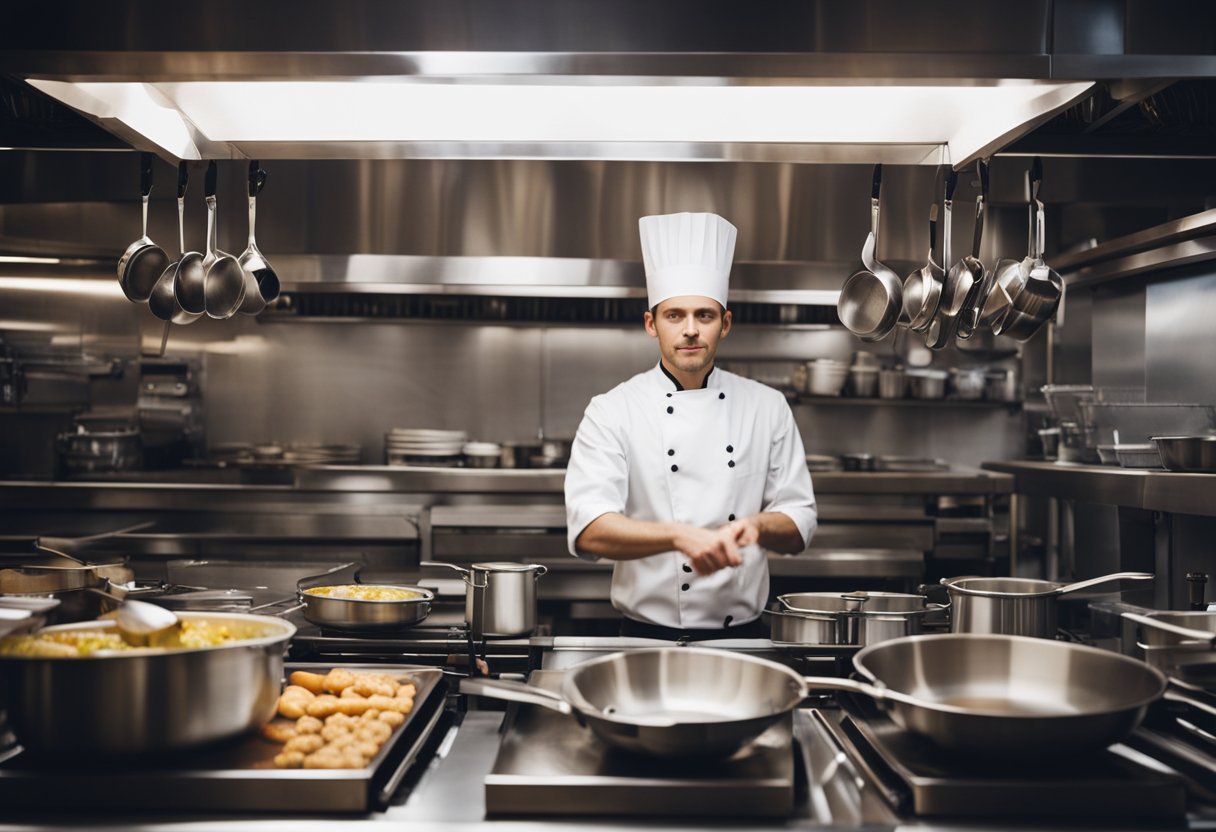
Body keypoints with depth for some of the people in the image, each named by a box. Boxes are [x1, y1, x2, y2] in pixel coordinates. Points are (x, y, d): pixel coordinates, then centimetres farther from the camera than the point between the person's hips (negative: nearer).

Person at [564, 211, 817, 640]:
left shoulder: (767, 407, 8)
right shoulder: (612, 411, -1)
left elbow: (799, 527, 10)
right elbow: (588, 530, -13)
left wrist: (757, 526, -12)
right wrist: (680, 535, -28)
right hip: (649, 636, -2)